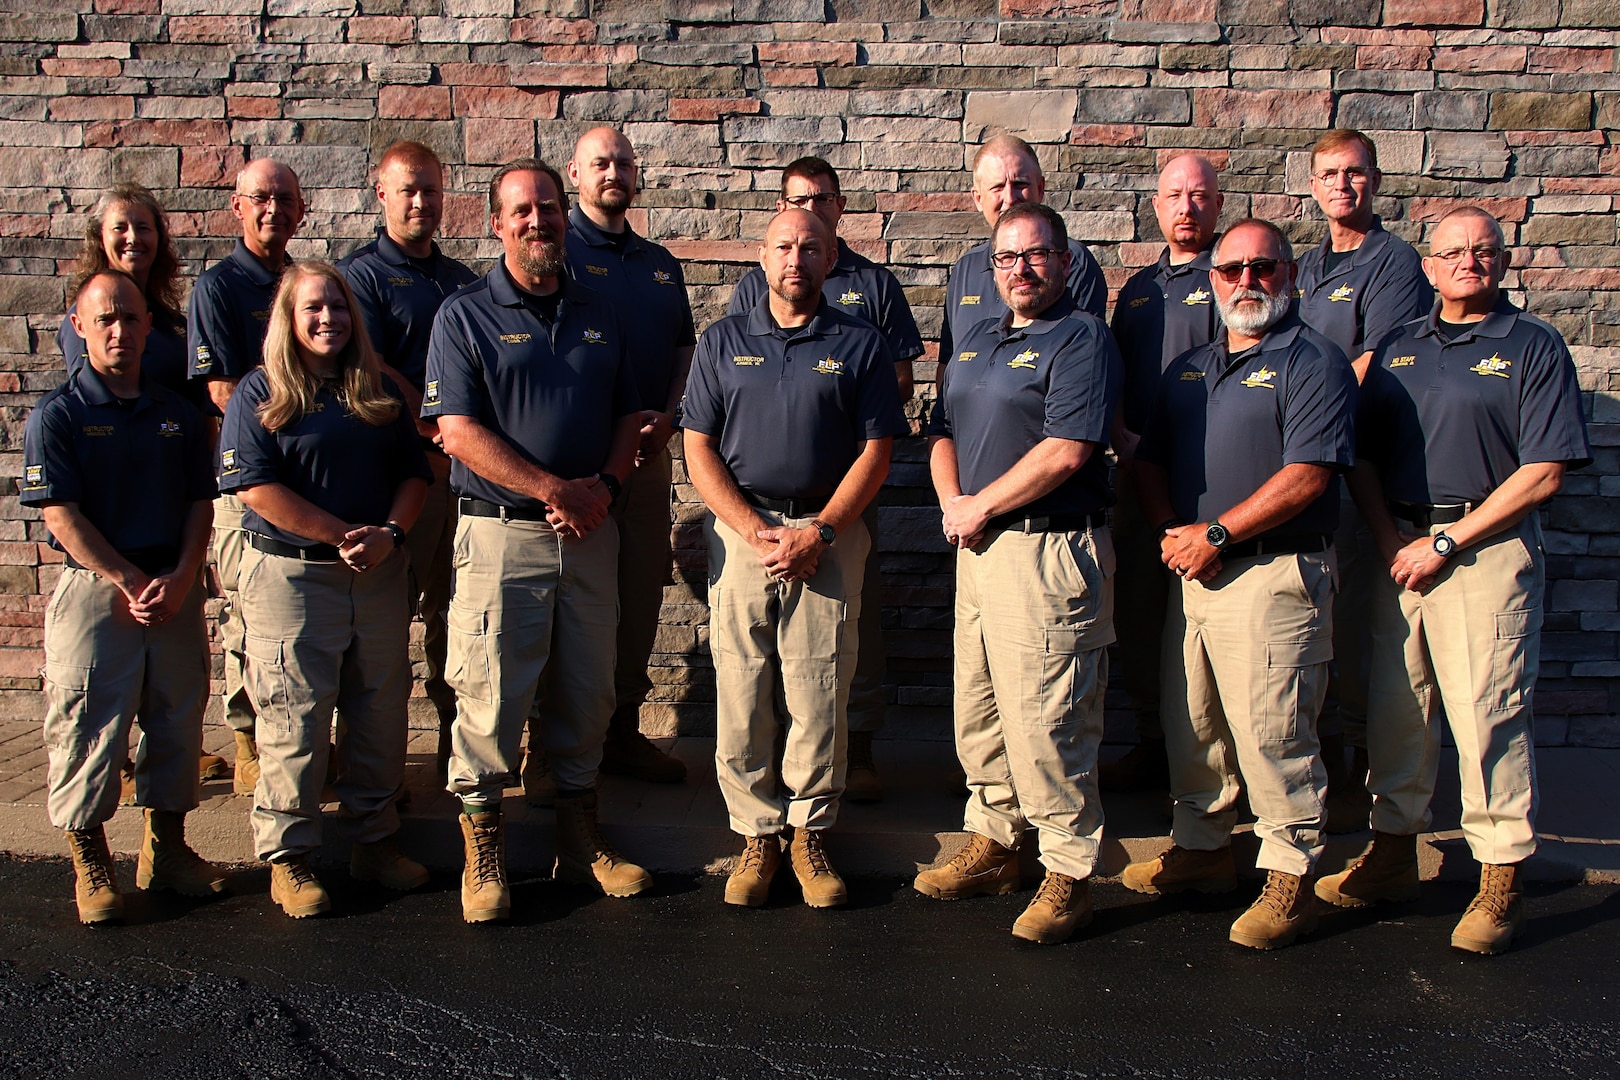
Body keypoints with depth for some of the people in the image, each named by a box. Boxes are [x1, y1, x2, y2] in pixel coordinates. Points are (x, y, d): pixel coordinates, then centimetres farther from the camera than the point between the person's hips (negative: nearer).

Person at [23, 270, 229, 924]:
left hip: (176, 589, 4)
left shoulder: (178, 415, 10)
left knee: (177, 720, 9)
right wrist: (133, 583, -13)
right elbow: (63, 518, -9)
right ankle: (89, 863, 13)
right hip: (95, 591, -4)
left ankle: (166, 847, 24)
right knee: (89, 727, -1)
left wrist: (180, 578, -8)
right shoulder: (58, 416, -2)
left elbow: (200, 503, 7)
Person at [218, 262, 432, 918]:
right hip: (290, 575, -4)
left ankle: (376, 839, 23)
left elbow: (413, 472, 11)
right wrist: (343, 536, -15)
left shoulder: (379, 393, 12)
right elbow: (254, 487, -12)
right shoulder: (261, 394, -1)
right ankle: (287, 857, 11)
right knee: (294, 721, -1)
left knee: (381, 713, 10)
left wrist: (389, 533, -9)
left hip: (379, 576, 4)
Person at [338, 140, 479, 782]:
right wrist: (436, 430, -13)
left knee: (457, 606, 9)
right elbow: (371, 371, -10)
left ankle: (458, 729, 19)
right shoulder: (362, 274, 1)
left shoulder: (462, 279, 20)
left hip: (464, 465, 5)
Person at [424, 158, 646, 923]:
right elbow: (458, 431, -9)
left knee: (588, 693, 10)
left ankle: (580, 839, 23)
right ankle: (482, 852, 10)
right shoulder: (465, 316, 0)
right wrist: (554, 489, -14)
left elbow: (628, 415, 15)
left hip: (590, 534, 4)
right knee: (490, 697, -3)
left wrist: (603, 486, -5)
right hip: (501, 535, -4)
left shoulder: (600, 316, 14)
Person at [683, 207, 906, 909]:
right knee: (741, 694, 1)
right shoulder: (722, 342, 10)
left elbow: (875, 452, 3)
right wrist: (757, 533, -8)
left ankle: (810, 834, 13)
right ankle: (757, 835, 12)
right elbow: (698, 448, 4)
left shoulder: (861, 345, 7)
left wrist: (818, 533, -9)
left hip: (829, 538, -1)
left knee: (820, 695, 0)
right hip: (739, 530, 1)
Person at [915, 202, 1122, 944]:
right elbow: (943, 430, 18)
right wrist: (952, 501, -1)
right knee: (978, 709, 14)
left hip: (1049, 549, -8)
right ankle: (993, 842, 28)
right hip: (979, 547, 8)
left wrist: (981, 508, -12)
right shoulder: (977, 341, 19)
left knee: (1043, 717, -6)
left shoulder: (1081, 340, -7)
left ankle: (1068, 872, 6)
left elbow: (1065, 451, -17)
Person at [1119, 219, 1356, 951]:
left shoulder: (1312, 363, -5)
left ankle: (1290, 878, 7)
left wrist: (1217, 533, -16)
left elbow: (1307, 474, -15)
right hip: (1192, 569, 7)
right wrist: (1171, 530, -2)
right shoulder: (1188, 370, 18)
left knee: (1271, 730, -5)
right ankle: (1201, 848, 27)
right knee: (1189, 721, 13)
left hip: (1274, 575, -7)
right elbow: (1151, 460, 17)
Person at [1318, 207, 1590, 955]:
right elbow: (1364, 458, 14)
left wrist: (1444, 543, -11)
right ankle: (1393, 855, 20)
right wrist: (1392, 540, -4)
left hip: (1486, 550, -4)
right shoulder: (1399, 348, 16)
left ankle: (1502, 880, 5)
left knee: (1488, 715, -5)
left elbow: (1542, 472, -6)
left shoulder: (1533, 347, 2)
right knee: (1394, 711, 8)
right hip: (1400, 548, 5)